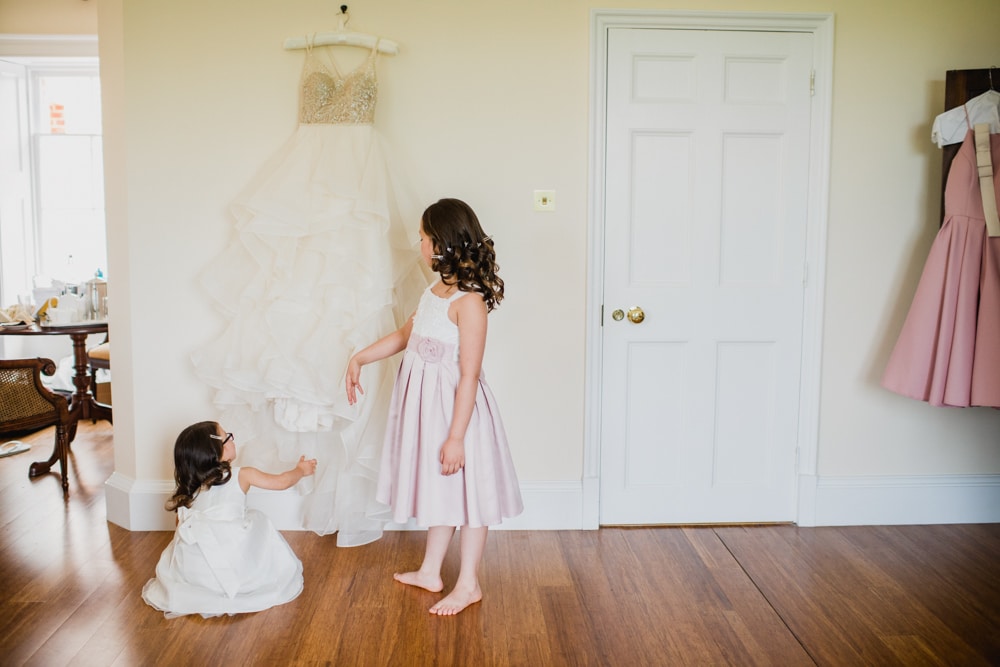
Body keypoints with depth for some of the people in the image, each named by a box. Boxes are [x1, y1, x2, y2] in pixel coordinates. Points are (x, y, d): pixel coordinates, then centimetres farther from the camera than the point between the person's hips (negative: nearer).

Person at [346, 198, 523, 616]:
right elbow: (404, 335, 20)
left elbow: (469, 376, -23)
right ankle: (430, 572, 36)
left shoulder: (468, 301, -23)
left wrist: (456, 437, -22)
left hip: (455, 406, -8)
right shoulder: (434, 291, 5)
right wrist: (359, 358, 16)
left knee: (465, 491, 7)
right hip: (424, 402, 8)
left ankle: (468, 584, 23)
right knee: (439, 489, 20)